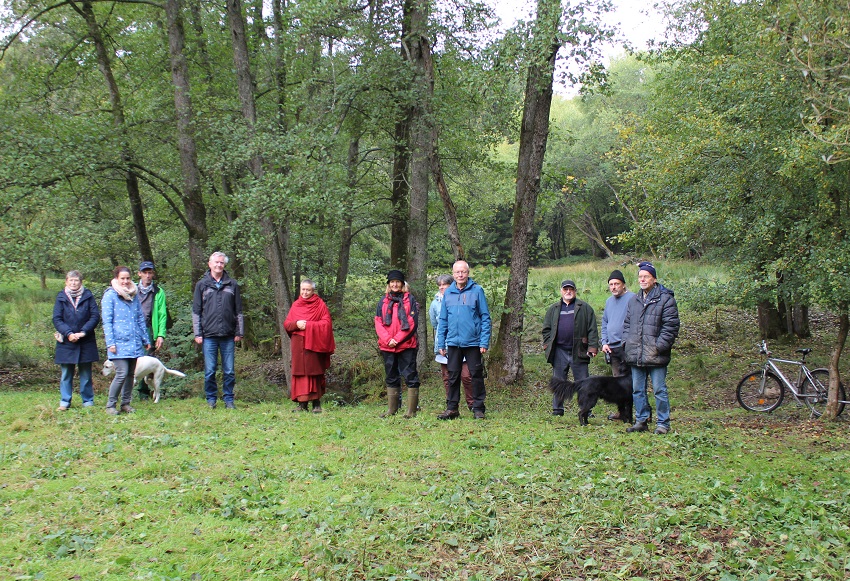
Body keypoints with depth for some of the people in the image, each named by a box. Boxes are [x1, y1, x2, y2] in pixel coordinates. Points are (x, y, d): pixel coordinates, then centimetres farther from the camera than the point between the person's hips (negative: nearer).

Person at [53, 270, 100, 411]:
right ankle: (65, 401, 11)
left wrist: (83, 332, -14)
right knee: (66, 373, 4)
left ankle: (88, 401, 14)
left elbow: (95, 316, -4)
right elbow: (56, 319, -1)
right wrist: (68, 333, -14)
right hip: (66, 341, 1)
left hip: (86, 341, 0)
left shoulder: (88, 296, 1)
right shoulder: (61, 297, 3)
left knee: (86, 373, 7)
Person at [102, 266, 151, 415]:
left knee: (131, 374, 7)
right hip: (119, 343, -5)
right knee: (122, 373, -13)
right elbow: (107, 321, -5)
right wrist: (110, 343, -11)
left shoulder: (134, 295, 14)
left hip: (134, 343, 5)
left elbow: (140, 318, 19)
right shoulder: (110, 296, -2)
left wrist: (146, 339, 16)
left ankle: (126, 403, 18)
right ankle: (110, 405, -1)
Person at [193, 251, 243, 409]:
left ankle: (229, 399, 13)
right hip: (209, 335, -1)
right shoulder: (202, 285, 8)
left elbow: (238, 311, 12)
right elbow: (196, 311, 7)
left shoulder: (232, 285, 10)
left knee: (229, 371, 3)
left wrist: (239, 332, 6)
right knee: (209, 371, 2)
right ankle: (211, 399, 13)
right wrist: (197, 334, 0)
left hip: (228, 336, 1)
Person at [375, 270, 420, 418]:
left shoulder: (409, 299, 1)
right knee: (391, 378, 11)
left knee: (410, 377, -4)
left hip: (406, 345, -4)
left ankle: (411, 410, -1)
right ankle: (391, 409, 18)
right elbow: (378, 322, 5)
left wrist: (397, 339, -12)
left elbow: (412, 323, -6)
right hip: (387, 346, 4)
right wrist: (388, 340, -10)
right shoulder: (383, 300, 11)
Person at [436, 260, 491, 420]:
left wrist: (484, 342, -10)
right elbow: (443, 320, 11)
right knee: (453, 376, 9)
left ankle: (478, 408, 12)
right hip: (453, 342, 3)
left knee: (476, 375, 4)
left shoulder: (477, 291, -2)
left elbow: (485, 318, -4)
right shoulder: (448, 293, 8)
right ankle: (452, 408, 17)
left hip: (473, 342, -3)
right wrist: (441, 344, 7)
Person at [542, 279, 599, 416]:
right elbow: (546, 329, 15)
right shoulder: (553, 309, 14)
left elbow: (592, 329, 1)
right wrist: (547, 345, 2)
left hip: (578, 352, -2)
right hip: (559, 352, 2)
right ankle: (557, 409, 17)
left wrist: (592, 347, -7)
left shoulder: (585, 308, 5)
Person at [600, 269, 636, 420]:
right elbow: (605, 323, 25)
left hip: (627, 347, -8)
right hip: (612, 348, 8)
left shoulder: (632, 298, -8)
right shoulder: (609, 301, 18)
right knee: (617, 379, 12)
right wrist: (604, 342, 12)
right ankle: (621, 410, 19)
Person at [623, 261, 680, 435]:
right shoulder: (633, 300, 15)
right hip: (636, 356, 6)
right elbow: (626, 324, 22)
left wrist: (659, 346, -14)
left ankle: (663, 423, 7)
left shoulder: (665, 299, -4)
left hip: (656, 356, -6)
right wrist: (628, 342, 8)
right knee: (637, 390, 12)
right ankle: (641, 420, 22)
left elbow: (671, 326, -9)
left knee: (659, 390, -1)